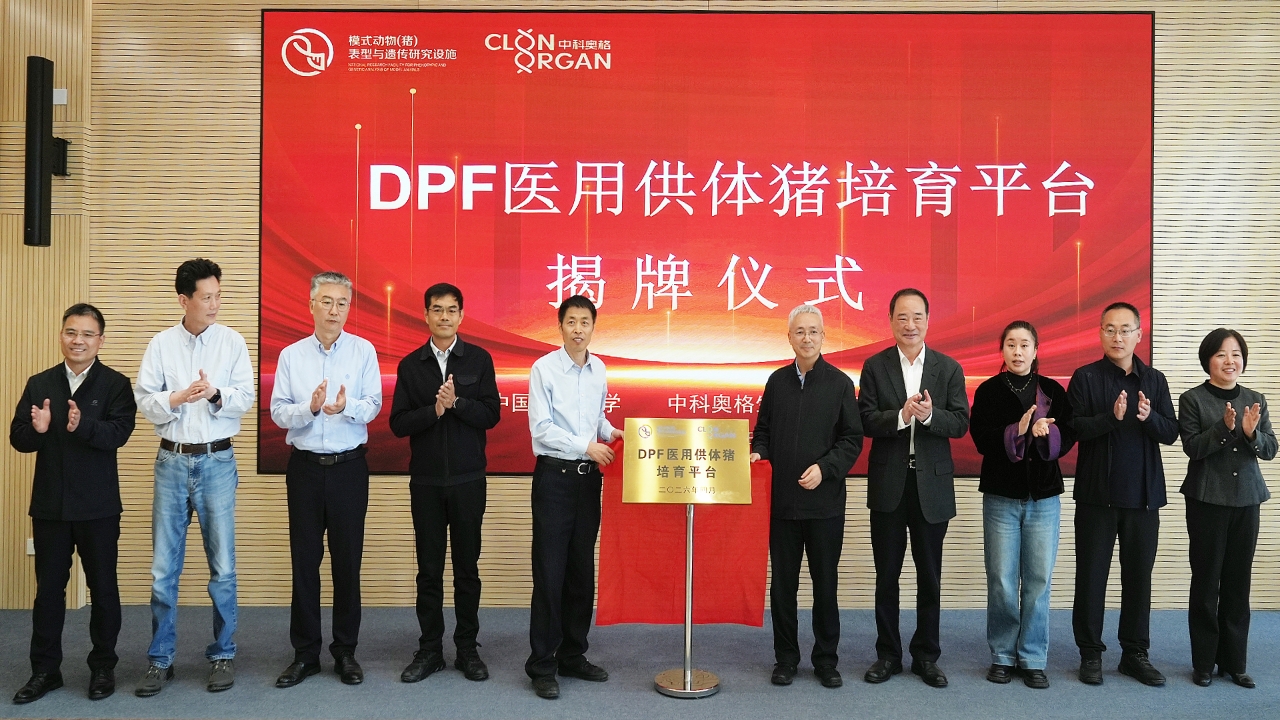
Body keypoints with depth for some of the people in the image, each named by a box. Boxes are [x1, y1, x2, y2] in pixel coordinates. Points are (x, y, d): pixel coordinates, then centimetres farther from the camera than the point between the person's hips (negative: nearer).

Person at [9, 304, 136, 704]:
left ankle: (103, 667, 21)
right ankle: (45, 670, 24)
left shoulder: (116, 385, -5)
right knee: (48, 589, 11)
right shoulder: (39, 384, 6)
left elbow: (119, 433, -18)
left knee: (103, 587, 8)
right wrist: (36, 430, -19)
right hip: (49, 504, 3)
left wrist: (83, 426, -36)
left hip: (98, 506, -3)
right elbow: (17, 438, 3)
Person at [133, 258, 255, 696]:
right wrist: (179, 397, -19)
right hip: (172, 461, 1)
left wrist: (217, 394, -22)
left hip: (216, 462, -1)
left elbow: (245, 397, -3)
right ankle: (160, 659, 19)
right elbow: (145, 401, -2)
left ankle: (223, 655, 18)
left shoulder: (232, 342, 1)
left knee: (222, 565, 4)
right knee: (163, 567, 6)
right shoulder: (162, 345, 2)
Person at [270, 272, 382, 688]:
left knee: (348, 560, 5)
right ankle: (305, 653, 19)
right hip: (304, 466, 2)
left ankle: (345, 651, 18)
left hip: (348, 466, -1)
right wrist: (310, 408, -19)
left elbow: (372, 405, -7)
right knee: (304, 560, 7)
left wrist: (346, 406, -27)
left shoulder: (363, 351, 1)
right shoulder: (291, 356, 5)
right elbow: (278, 412, 0)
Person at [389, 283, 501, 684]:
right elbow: (398, 423, -1)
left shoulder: (478, 360, 2)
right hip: (426, 480, 1)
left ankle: (467, 649, 18)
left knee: (467, 567, 7)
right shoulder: (410, 365, 5)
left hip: (468, 479, -1)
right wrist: (434, 410, -16)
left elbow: (491, 414, -5)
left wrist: (456, 402, -18)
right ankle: (429, 650, 18)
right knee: (429, 568, 7)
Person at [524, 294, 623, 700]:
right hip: (555, 474, -5)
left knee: (582, 571, 11)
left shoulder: (599, 369, 8)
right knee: (550, 573, -2)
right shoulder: (544, 368, -9)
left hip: (589, 477, 6)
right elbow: (541, 427, -14)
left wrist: (609, 432, 0)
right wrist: (586, 446, -16)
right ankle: (542, 665, 9)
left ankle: (572, 655, 24)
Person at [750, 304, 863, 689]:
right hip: (783, 499, 2)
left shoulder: (839, 383, -1)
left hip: (825, 500, -2)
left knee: (825, 583, 8)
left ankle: (826, 660, 23)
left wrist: (824, 468, -15)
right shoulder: (777, 381, 7)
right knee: (783, 583, 10)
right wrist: (758, 453, -6)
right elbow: (763, 430, 14)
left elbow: (852, 439, -2)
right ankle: (785, 658, 23)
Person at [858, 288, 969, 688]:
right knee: (886, 576, 9)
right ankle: (888, 654, 22)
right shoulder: (875, 366, 1)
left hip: (932, 485, 1)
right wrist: (901, 416, -23)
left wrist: (929, 415, -22)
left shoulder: (949, 368, 3)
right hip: (888, 485, 0)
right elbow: (866, 421, -7)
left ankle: (926, 655, 24)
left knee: (930, 577, 10)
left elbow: (960, 423, -4)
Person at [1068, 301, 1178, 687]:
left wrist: (1149, 417, -19)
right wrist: (1111, 416, -26)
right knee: (1091, 576, 4)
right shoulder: (1085, 378, -2)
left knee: (1139, 576, 10)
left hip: (1143, 495, 3)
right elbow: (1072, 427, -11)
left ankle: (1135, 653, 22)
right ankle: (1090, 653, 15)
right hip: (1097, 495, -3)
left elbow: (1171, 433, 2)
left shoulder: (1155, 380, 8)